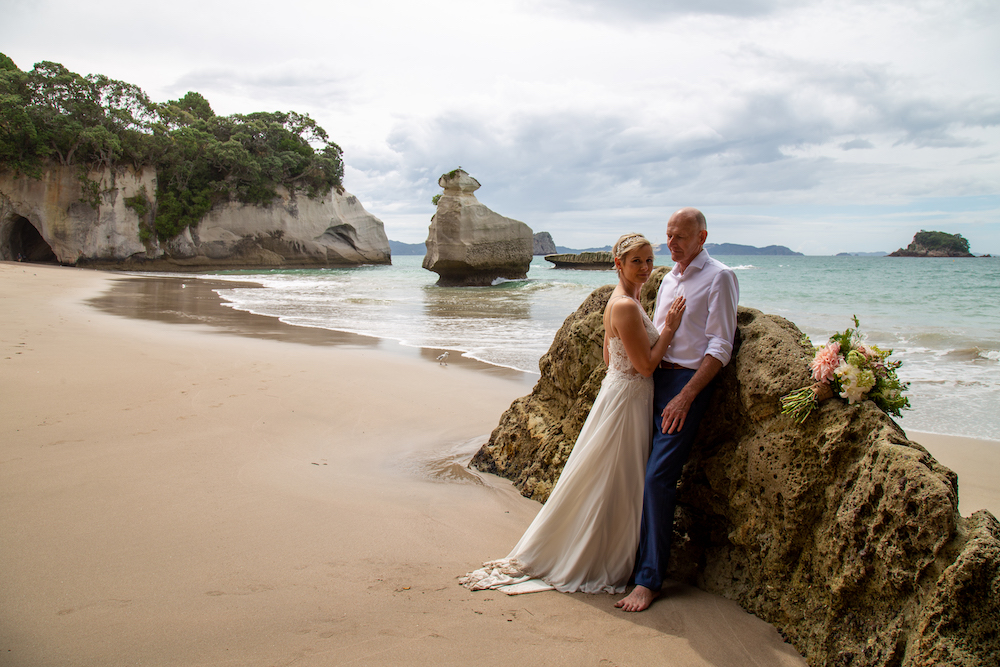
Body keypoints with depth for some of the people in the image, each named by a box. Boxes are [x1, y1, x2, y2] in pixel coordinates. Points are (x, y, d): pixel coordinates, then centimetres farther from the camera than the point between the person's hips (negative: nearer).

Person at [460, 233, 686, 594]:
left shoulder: (621, 300, 9)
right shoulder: (626, 306, -22)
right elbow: (645, 365, -20)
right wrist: (669, 328, -13)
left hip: (619, 391, 10)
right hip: (626, 400, -10)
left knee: (617, 485, 18)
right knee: (613, 486, 2)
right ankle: (592, 564, 17)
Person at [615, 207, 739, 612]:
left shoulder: (719, 278, -5)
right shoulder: (669, 278, 18)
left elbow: (720, 347, -11)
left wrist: (686, 396, -18)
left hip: (687, 382, -7)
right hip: (653, 379, 7)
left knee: (658, 477, -13)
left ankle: (649, 579, -5)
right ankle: (637, 557, 19)